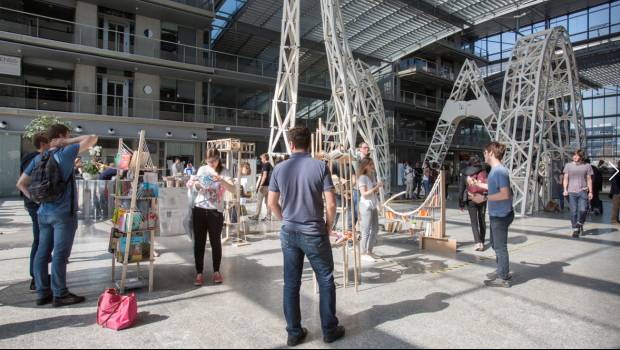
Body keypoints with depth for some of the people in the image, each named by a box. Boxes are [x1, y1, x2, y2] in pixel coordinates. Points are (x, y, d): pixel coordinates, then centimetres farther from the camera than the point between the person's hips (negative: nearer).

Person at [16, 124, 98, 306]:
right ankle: (59, 295, 4)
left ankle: (42, 293, 18)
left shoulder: (38, 158, 11)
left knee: (42, 253, 10)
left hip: (44, 213, 7)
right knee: (60, 254, -2)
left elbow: (21, 184, 12)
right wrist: (69, 142, -4)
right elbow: (92, 139, -10)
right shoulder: (66, 153, -8)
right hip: (63, 213, -7)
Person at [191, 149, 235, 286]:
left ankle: (216, 271, 20)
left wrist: (220, 180, -34)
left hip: (215, 211, -3)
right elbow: (195, 188, 18)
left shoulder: (224, 172, -4)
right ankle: (199, 273, 14)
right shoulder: (202, 169, 6)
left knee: (215, 241, 5)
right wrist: (195, 185, -6)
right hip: (199, 209, 3)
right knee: (199, 242, 4)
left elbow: (233, 189, -18)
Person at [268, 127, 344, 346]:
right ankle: (329, 330, 21)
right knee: (326, 281, 12)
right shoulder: (320, 166, -9)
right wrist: (328, 227, 4)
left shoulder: (279, 169, -1)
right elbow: (331, 204, -11)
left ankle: (294, 333, 21)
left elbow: (272, 203, 4)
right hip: (314, 233, -3)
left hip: (289, 233, 3)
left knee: (291, 284, 12)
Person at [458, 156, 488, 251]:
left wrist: (461, 203, 7)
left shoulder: (465, 173, 2)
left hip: (470, 199, -1)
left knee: (474, 222, 3)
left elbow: (461, 188, 2)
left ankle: (478, 242, -11)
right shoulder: (483, 172, 2)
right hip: (482, 199, 1)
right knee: (482, 220, 14)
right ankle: (482, 242, 19)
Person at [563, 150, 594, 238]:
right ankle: (575, 230, 10)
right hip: (571, 192, 1)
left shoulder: (587, 166, 8)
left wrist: (590, 192, 3)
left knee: (583, 210, -11)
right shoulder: (568, 166, 9)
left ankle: (580, 224, 17)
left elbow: (589, 180, 9)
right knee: (573, 212, 1)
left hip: (583, 191, 0)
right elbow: (565, 178, 8)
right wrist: (565, 190, -4)